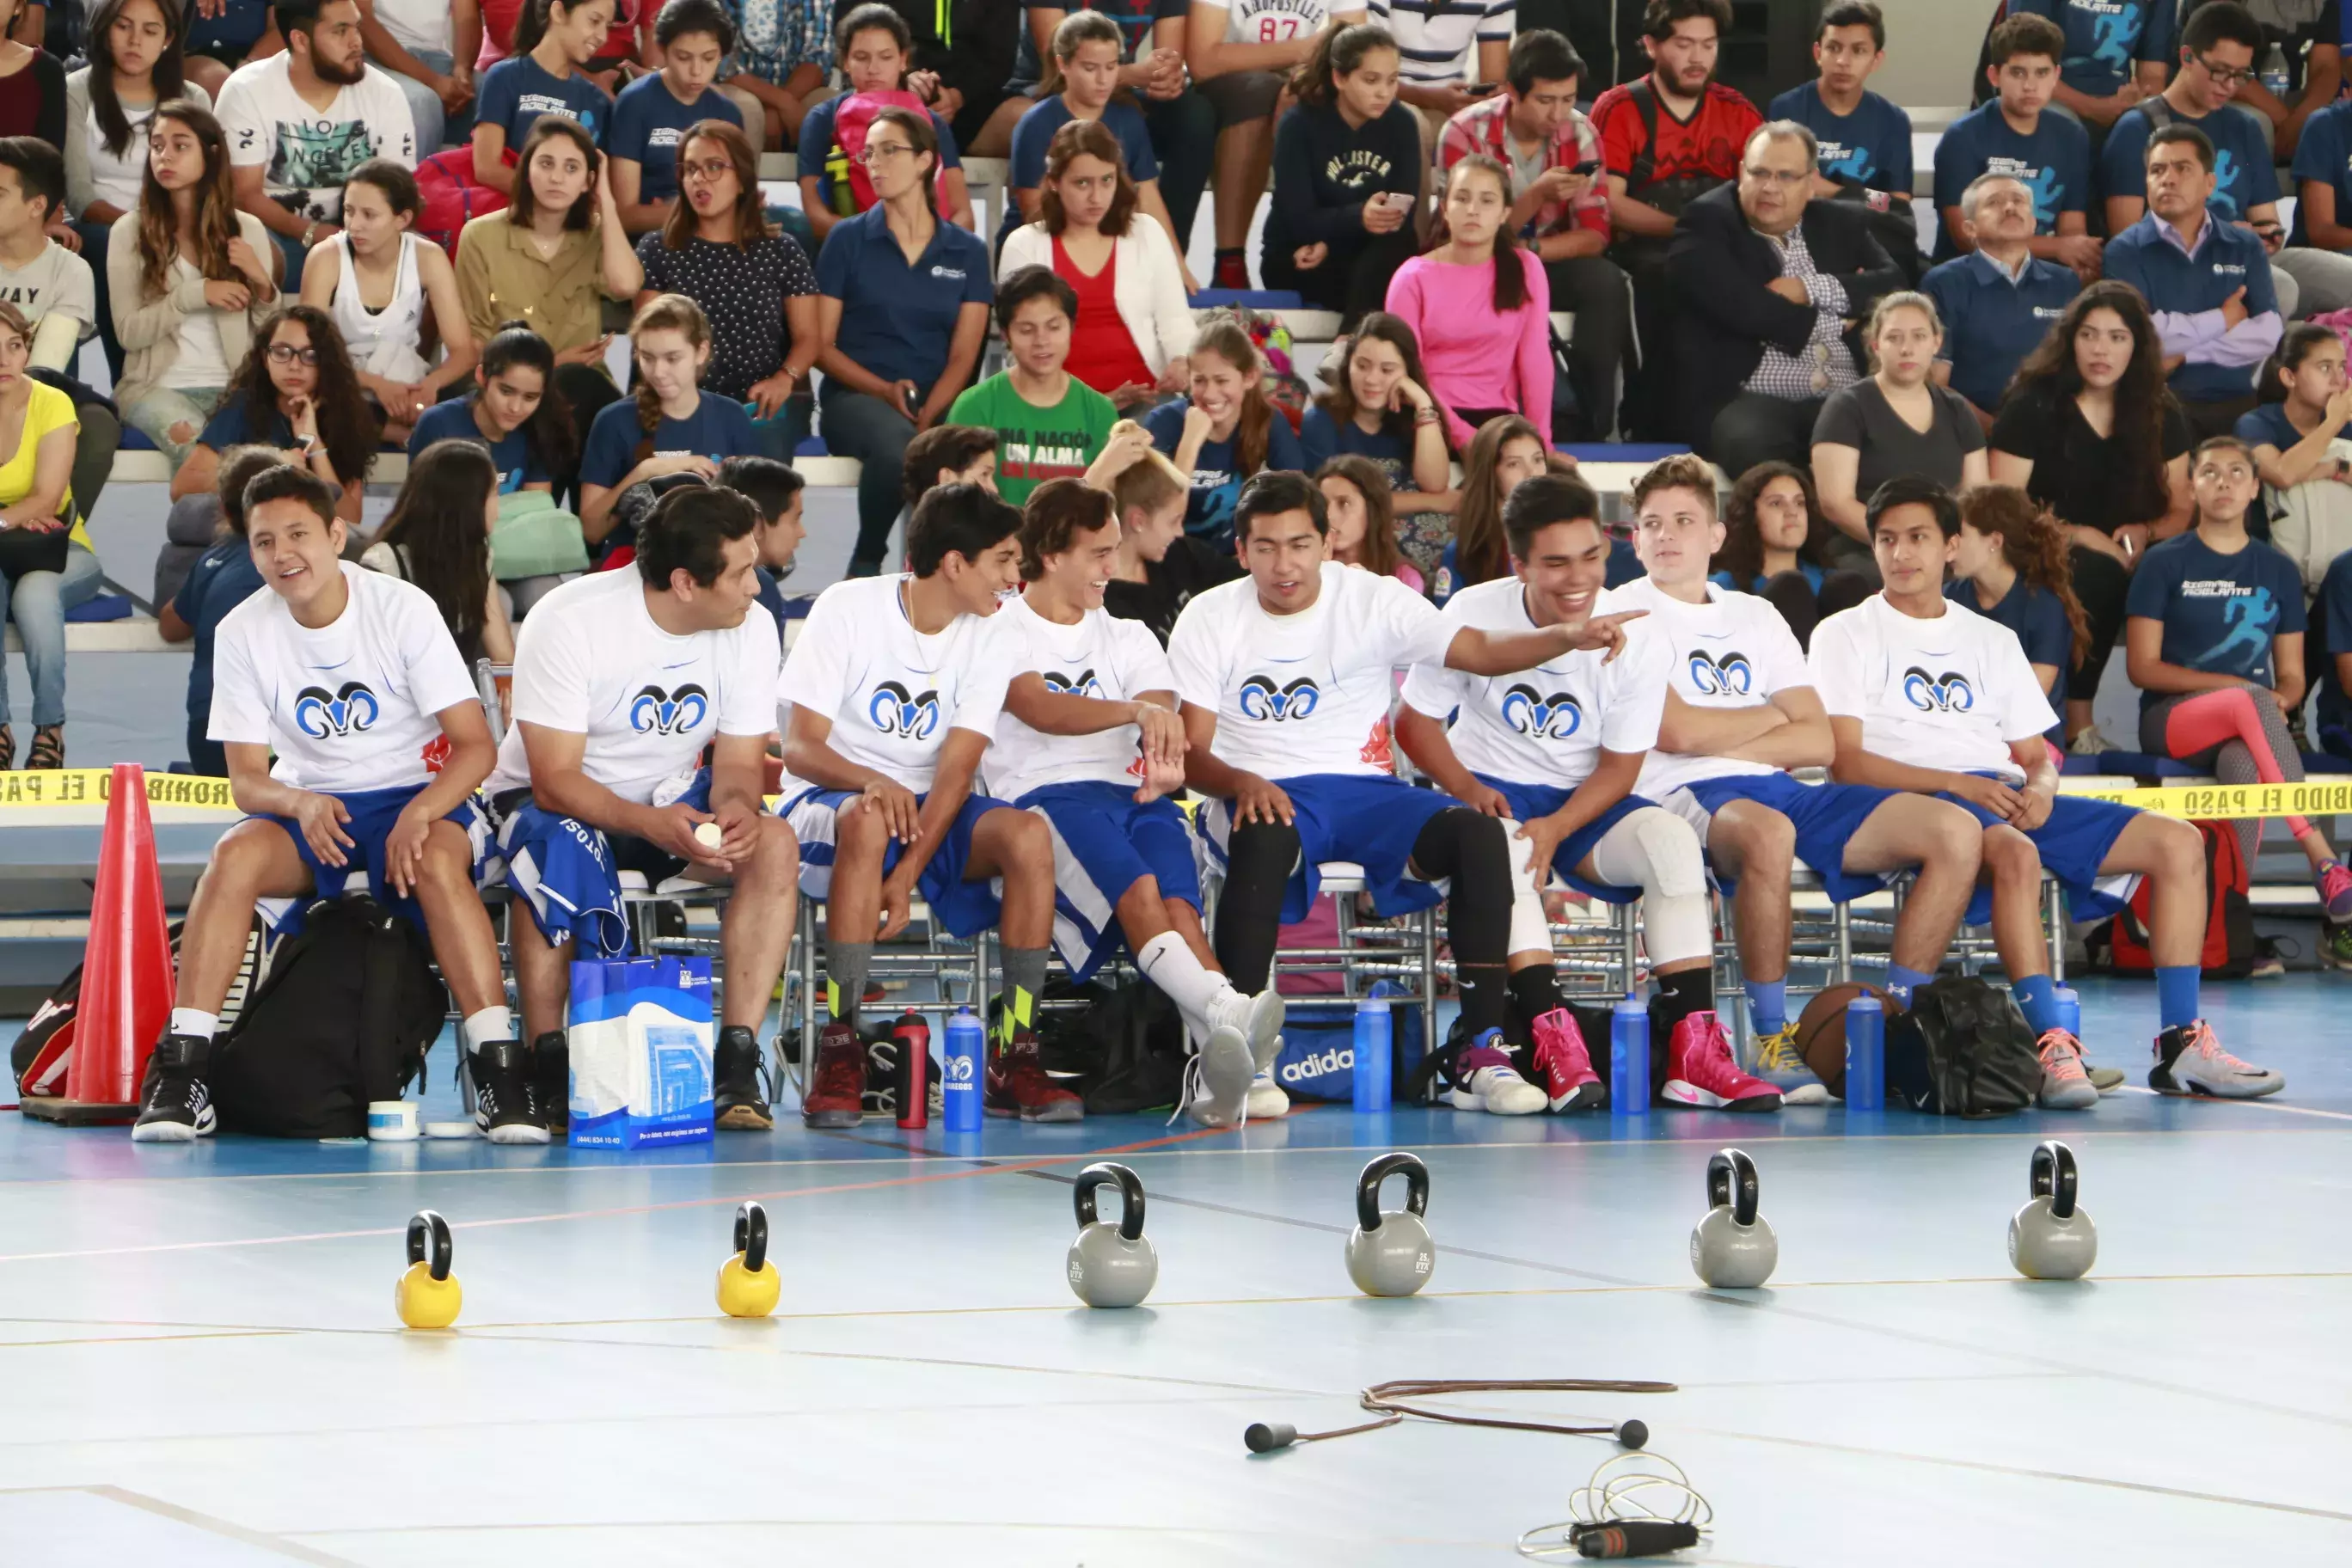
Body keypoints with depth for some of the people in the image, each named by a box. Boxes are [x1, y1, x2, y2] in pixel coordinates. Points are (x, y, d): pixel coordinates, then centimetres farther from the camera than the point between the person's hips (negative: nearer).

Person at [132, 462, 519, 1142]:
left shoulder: (403, 609, -11)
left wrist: (418, 815, -30)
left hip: (416, 798, -2)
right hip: (309, 805, 2)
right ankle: (182, 1067, -29)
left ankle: (497, 1067, -35)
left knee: (438, 862, -36)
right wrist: (300, 804, -26)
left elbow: (476, 744, -11)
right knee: (235, 854, -29)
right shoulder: (241, 633, -4)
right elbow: (246, 778, -2)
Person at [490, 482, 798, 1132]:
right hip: (550, 799, -4)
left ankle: (736, 1062, -23)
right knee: (561, 854, -39)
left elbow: (738, 762, -5)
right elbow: (555, 779, -25)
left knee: (774, 846, -25)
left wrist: (735, 808, -32)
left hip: (672, 798, 4)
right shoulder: (569, 622, -24)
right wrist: (652, 825, -42)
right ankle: (549, 1071, -26)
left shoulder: (751, 629, -10)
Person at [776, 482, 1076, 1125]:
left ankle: (1013, 1059, -22)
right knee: (869, 822, -40)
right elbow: (799, 748, -14)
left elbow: (955, 772, -9)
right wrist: (872, 783, -35)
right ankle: (840, 1051, -34)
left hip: (929, 809, 4)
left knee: (1028, 834, -26)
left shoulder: (983, 644, 0)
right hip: (826, 802, -4)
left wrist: (908, 876, -24)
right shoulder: (849, 609, -11)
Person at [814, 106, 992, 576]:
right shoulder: (848, 239, 8)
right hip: (856, 397, -1)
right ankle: (866, 564, -15)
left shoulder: (967, 252, 11)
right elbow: (822, 346, 5)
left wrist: (928, 417, -12)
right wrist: (885, 390, -11)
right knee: (896, 442, -39)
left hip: (939, 401, 1)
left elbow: (963, 357, 6)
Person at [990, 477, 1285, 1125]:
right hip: (1043, 798, -4)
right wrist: (1135, 711, -25)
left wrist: (1167, 765, -17)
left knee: (1177, 898, -31)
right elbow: (1039, 709, -9)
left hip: (1133, 796, 4)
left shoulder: (1127, 638, 28)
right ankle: (1228, 1013, -59)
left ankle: (1214, 1066, -53)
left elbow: (1164, 718, 9)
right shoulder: (998, 634, 12)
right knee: (1136, 889, -36)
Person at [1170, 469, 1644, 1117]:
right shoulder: (1209, 620, 2)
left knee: (1479, 832, -26)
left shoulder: (1374, 601, 4)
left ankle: (1478, 1047, -21)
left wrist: (1568, 637, -27)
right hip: (1261, 796, -2)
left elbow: (1481, 650, -8)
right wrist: (1241, 782, -26)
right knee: (1265, 837, -40)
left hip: (1365, 792, 2)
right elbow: (1189, 752, -3)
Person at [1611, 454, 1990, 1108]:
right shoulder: (1627, 612, 7)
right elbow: (1675, 731, -9)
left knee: (1955, 833, -12)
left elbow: (1817, 742, 10)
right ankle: (1772, 1044, -32)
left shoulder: (1755, 617, 23)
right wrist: (1773, 717, 6)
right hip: (1680, 797, -6)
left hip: (1780, 789, 6)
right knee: (1767, 831, -43)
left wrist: (1718, 738, -4)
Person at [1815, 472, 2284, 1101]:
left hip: (2010, 798, 6)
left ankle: (2183, 1044, -15)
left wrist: (2040, 785, -5)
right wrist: (1957, 784, -16)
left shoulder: (1992, 641, 25)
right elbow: (1845, 761, -5)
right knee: (2015, 853, -40)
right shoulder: (1846, 636, 8)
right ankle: (2051, 1048, -44)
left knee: (2177, 840, -11)